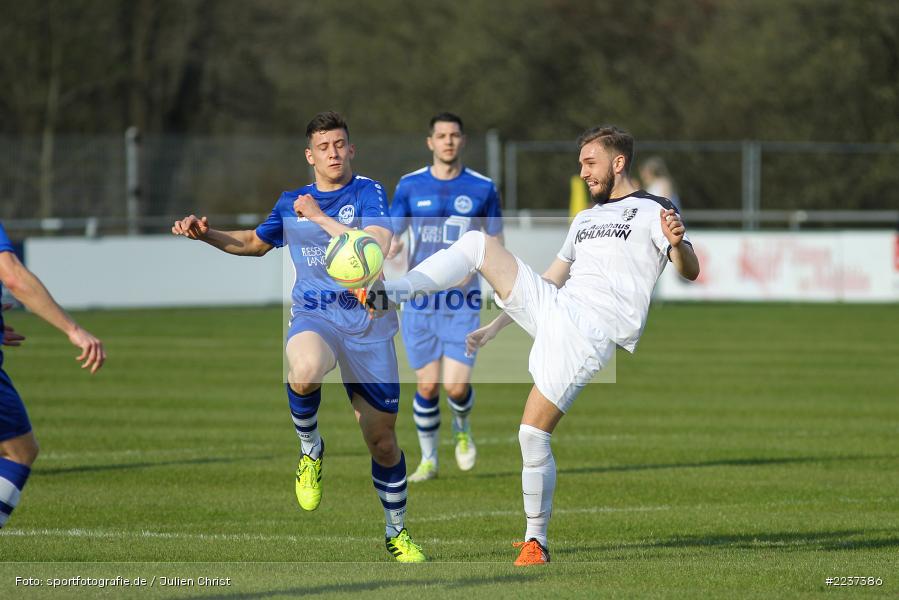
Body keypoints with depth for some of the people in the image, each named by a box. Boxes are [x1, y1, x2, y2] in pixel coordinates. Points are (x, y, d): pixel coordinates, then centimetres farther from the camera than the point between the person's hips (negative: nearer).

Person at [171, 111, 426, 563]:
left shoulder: (367, 192, -4)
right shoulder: (291, 202, 10)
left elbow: (376, 245, -22)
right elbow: (255, 243, 28)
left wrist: (320, 218, -16)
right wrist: (206, 235, 14)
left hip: (367, 320, -1)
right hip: (313, 316, 1)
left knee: (381, 439, 4)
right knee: (304, 373, -38)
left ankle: (397, 532, 26)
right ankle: (310, 451, -7)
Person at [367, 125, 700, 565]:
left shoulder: (651, 212, 2)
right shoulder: (585, 219, 26)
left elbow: (690, 272, -11)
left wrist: (678, 244, -34)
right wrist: (493, 328, 29)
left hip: (591, 332, -7)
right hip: (552, 310, 7)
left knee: (533, 435, -14)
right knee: (477, 241, -5)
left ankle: (536, 541, -1)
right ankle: (388, 295, -13)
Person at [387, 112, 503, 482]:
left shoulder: (482, 188, 3)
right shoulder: (410, 185, 4)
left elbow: (496, 243, 10)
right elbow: (390, 237, 6)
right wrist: (387, 250, -18)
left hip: (462, 302, -1)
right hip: (420, 301, 1)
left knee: (457, 385, -11)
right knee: (427, 386, 0)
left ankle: (462, 429, 23)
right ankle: (428, 460, 19)